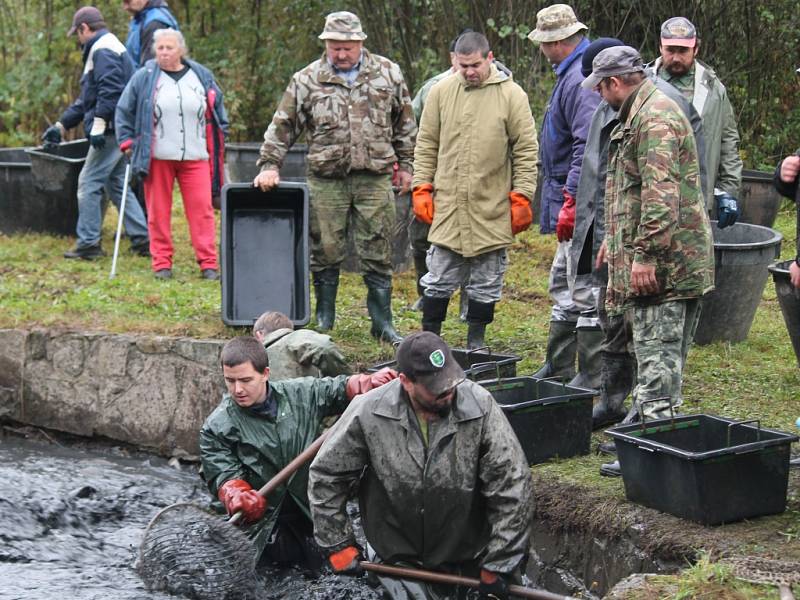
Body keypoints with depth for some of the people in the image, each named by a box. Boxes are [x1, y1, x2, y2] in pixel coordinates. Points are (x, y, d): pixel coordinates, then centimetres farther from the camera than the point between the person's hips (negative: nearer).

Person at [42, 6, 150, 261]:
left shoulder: (102, 50, -10)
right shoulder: (109, 47, 24)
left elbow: (110, 91, -23)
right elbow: (87, 99, 28)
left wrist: (98, 125, -24)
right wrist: (61, 125, 28)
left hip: (111, 131, -10)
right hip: (117, 132, 10)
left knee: (88, 183, -5)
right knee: (116, 184, 13)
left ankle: (88, 244, -2)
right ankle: (142, 240, 12)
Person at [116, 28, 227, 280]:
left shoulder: (202, 77, 9)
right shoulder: (143, 78, 2)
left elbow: (218, 112, 18)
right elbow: (124, 111, 9)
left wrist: (219, 144, 15)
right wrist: (127, 141, 4)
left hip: (195, 157, 1)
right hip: (157, 157, -1)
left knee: (201, 209, -4)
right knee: (158, 211, 2)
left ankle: (208, 262, -1)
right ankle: (162, 262, 10)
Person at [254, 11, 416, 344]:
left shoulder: (387, 73, 7)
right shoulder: (306, 80, 3)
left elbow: (404, 124, 15)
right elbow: (282, 126, 6)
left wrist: (405, 164, 14)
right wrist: (269, 165, 0)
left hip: (374, 178, 0)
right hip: (326, 181, 0)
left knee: (378, 254, 2)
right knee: (325, 251, 5)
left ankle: (382, 323, 10)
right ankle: (324, 320, 19)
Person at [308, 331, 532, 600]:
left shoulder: (480, 406, -21)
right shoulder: (368, 413, -18)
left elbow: (512, 487, -17)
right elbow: (326, 475, -5)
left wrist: (497, 567, -14)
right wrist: (338, 545, -4)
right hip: (397, 555, 0)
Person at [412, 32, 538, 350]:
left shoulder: (511, 95, -2)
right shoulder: (441, 91, 4)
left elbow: (526, 150, -1)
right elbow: (426, 145, 10)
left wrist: (521, 196, -6)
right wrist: (422, 188, 3)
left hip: (492, 209, -1)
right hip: (447, 206, 1)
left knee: (486, 284, 8)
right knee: (438, 281, 6)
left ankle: (476, 341, 20)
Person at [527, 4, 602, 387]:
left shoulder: (580, 81, -19)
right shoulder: (571, 75, 14)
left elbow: (588, 147, -27)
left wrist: (572, 203, -27)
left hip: (580, 201, -11)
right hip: (571, 200, 11)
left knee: (585, 291, -4)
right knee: (563, 287, 17)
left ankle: (592, 377, 2)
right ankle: (556, 370, 26)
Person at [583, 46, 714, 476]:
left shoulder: (654, 118, -18)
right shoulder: (640, 114, 19)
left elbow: (661, 195, -26)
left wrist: (645, 254, -25)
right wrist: (615, 239, 32)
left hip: (664, 264, -11)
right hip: (656, 263, 11)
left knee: (657, 361, -8)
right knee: (658, 360, 16)